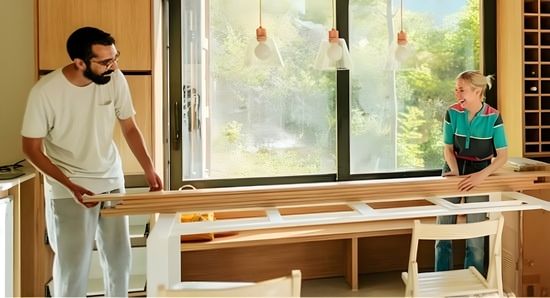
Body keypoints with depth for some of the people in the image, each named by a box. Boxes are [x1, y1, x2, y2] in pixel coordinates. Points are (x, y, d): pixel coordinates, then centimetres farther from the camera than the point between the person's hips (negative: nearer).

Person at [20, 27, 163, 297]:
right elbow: (32, 149, -12)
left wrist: (149, 170, -10)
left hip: (111, 179, 4)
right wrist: (71, 186, -21)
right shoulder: (45, 92, -21)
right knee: (73, 262, 2)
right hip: (68, 188, -4)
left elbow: (129, 128, 0)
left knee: (120, 255, 13)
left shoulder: (115, 79, -12)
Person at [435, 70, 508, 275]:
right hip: (454, 170, 2)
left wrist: (481, 175, -26)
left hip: (479, 172, -2)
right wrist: (454, 170, -16)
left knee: (475, 237, 0)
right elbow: (448, 148, 1)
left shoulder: (493, 117, -15)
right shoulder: (452, 113, -10)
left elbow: (503, 156, -12)